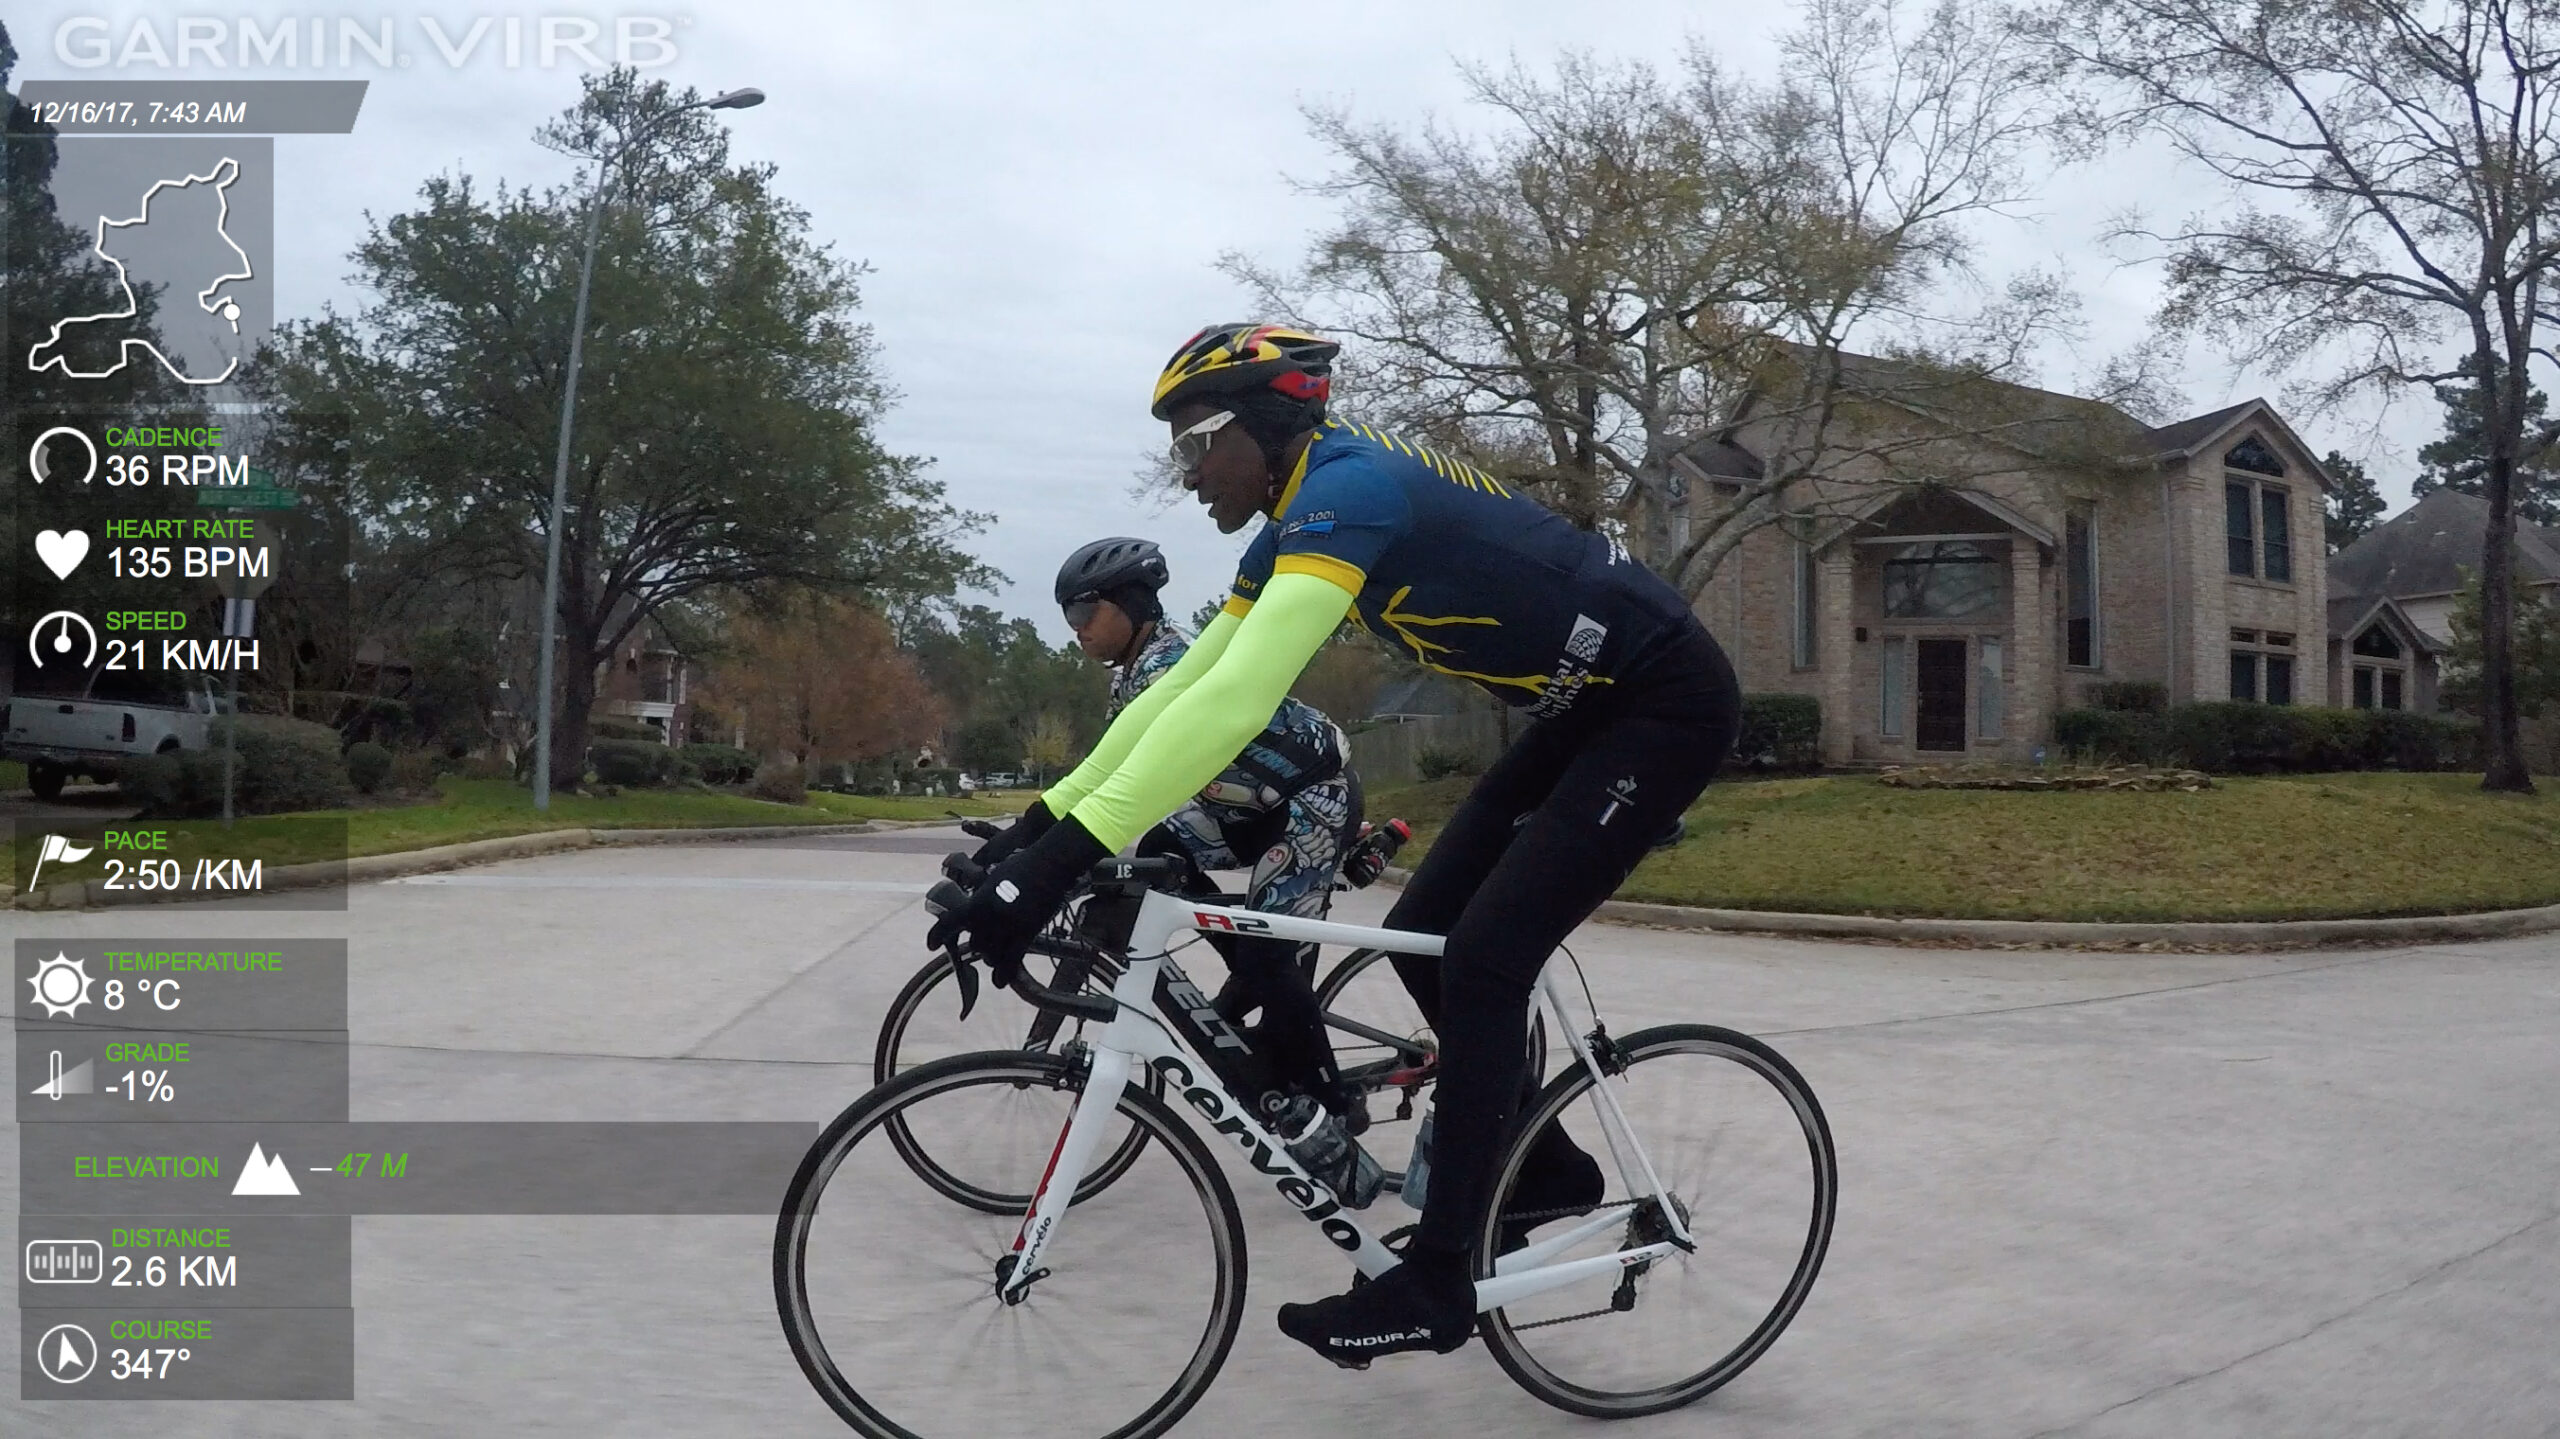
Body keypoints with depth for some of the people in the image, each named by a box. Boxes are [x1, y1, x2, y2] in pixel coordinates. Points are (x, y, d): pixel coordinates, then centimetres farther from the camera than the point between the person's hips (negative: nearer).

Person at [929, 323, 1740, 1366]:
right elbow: (1186, 687, 5)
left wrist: (1067, 853, -41)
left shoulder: (1349, 488, -26)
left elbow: (1240, 698, -38)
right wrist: (1046, 819, -2)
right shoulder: (1298, 527, 4)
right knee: (1422, 936, 6)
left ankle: (1435, 1285, -5)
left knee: (1481, 959, -14)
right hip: (1585, 709, 9)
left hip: (1667, 701, -9)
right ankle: (1548, 1169, 23)